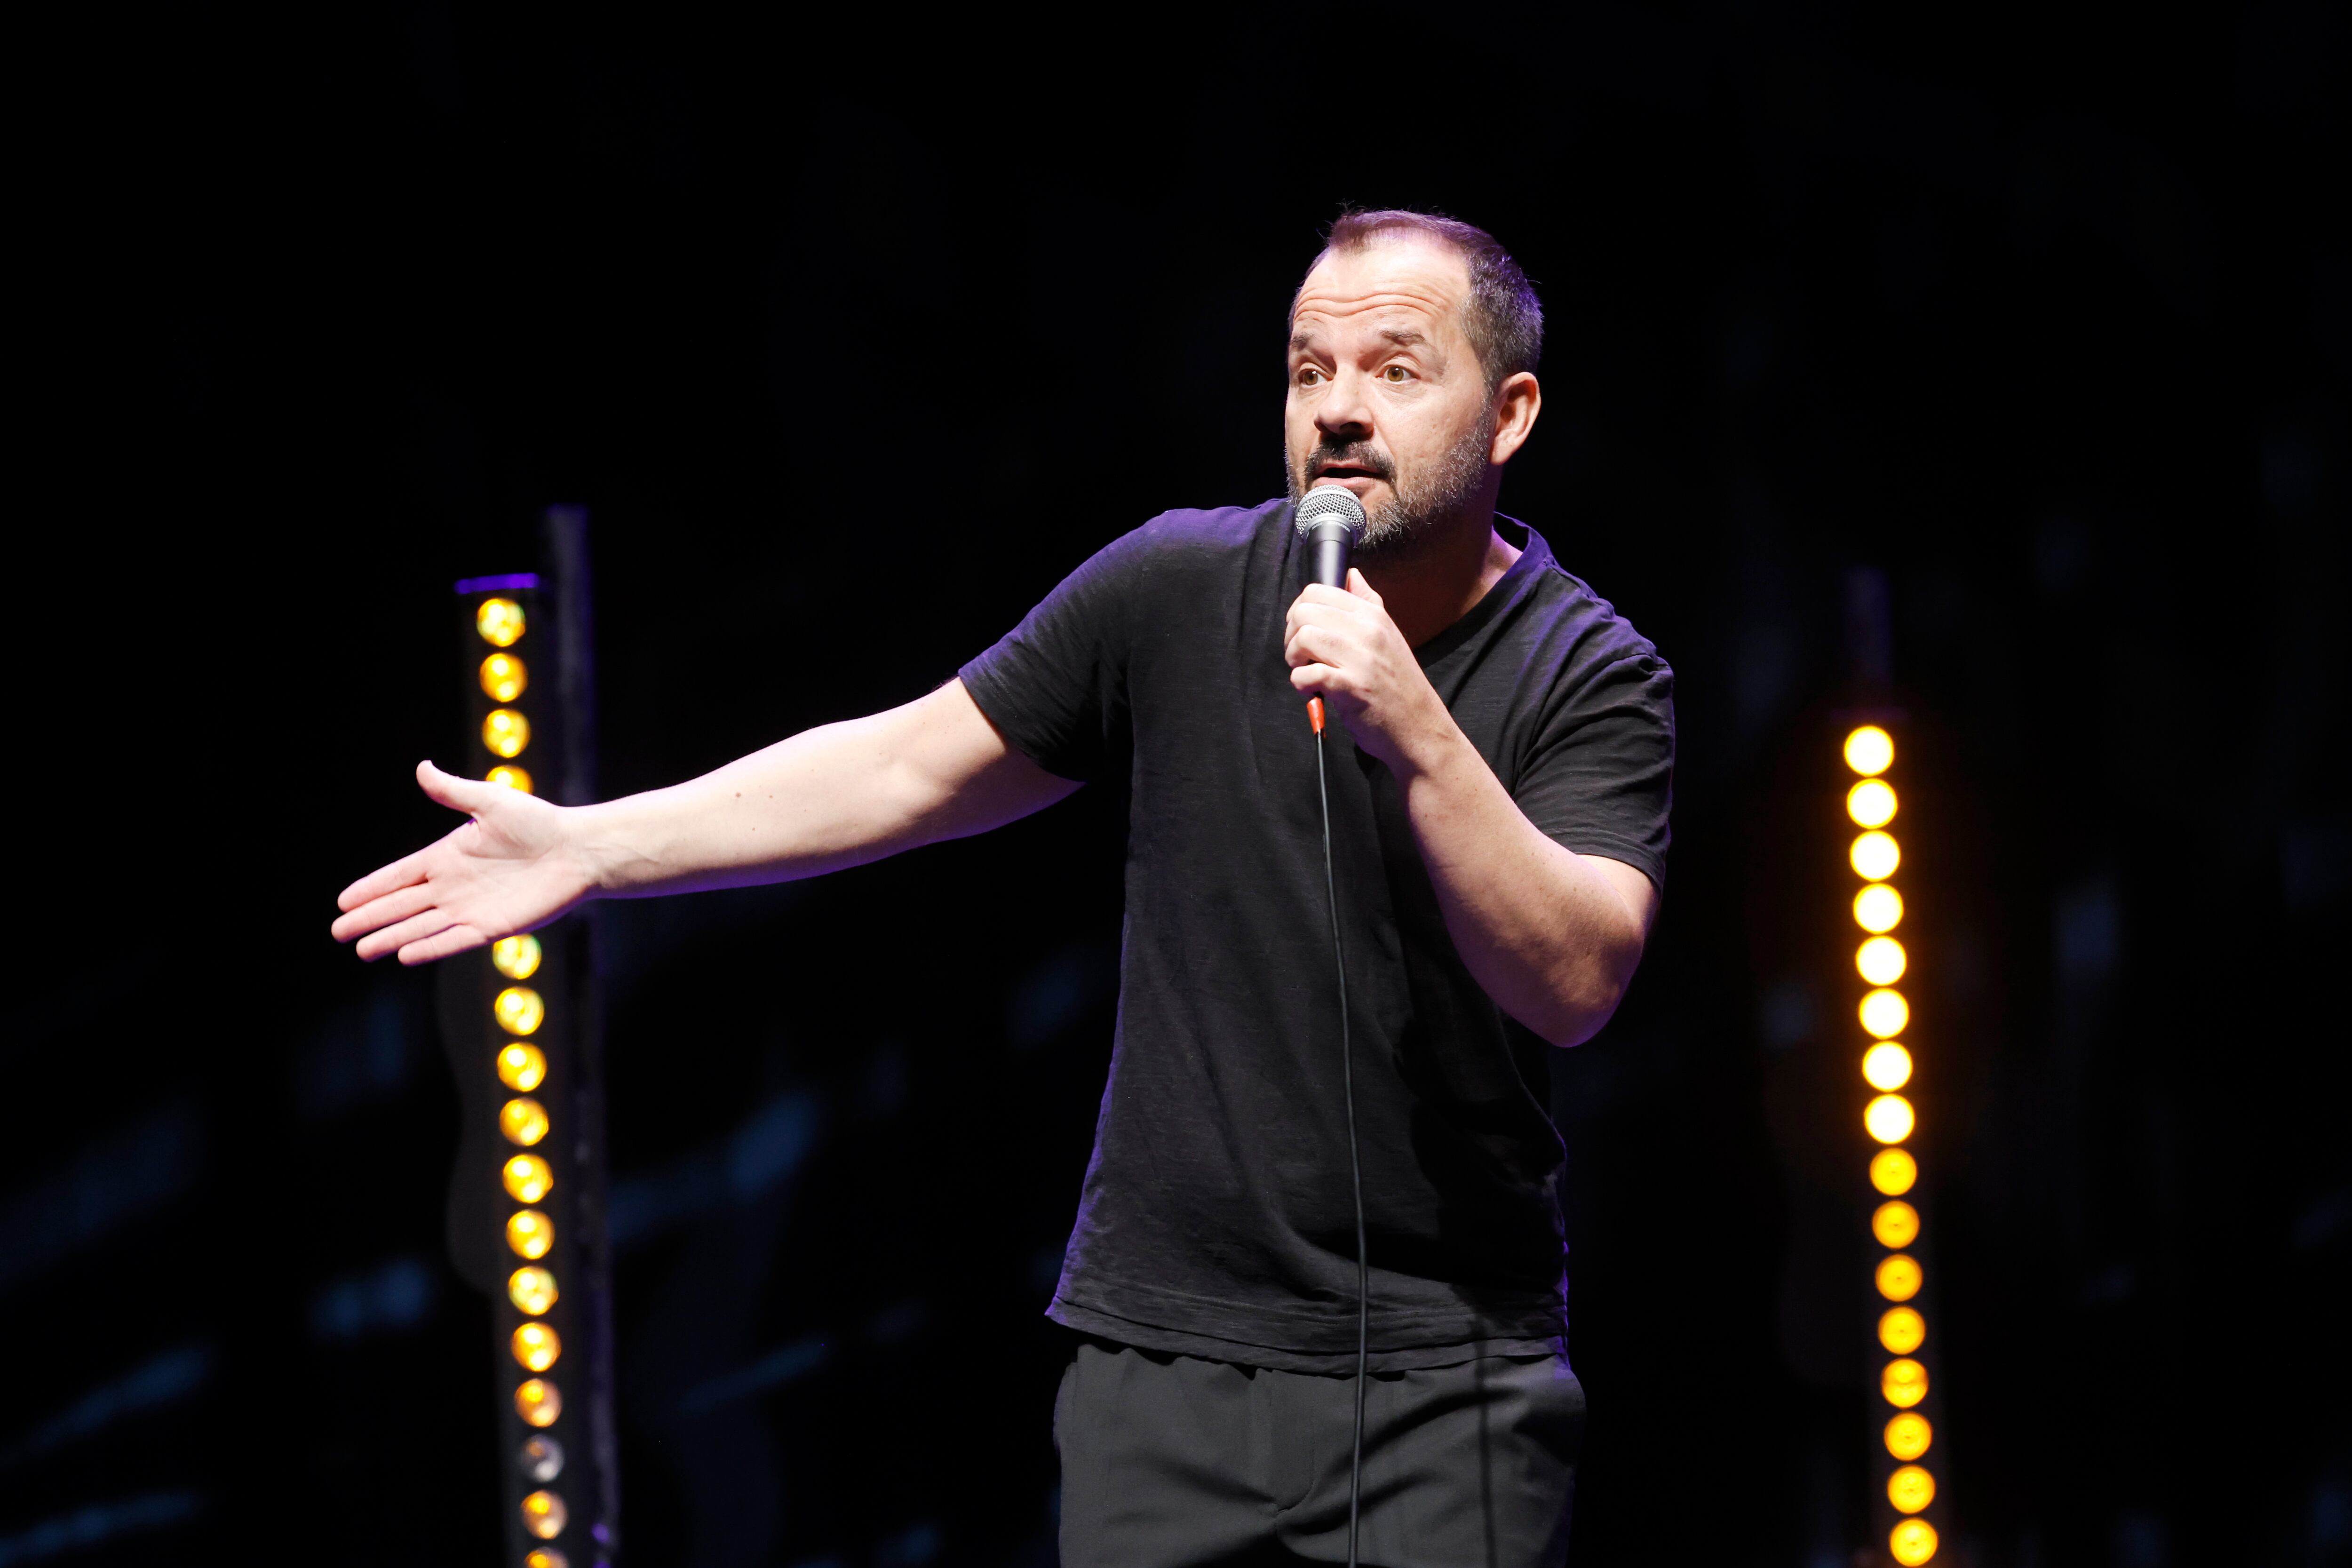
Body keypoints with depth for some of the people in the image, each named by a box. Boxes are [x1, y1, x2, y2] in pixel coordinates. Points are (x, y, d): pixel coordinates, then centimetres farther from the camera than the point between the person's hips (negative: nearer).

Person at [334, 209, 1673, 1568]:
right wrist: (590, 848, 9)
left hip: (1444, 1382, -2)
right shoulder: (1180, 588, 2)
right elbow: (909, 767, 11)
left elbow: (1576, 981, -18)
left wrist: (1416, 738, -29)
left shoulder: (1594, 679, -6)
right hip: (1161, 1349, 2)